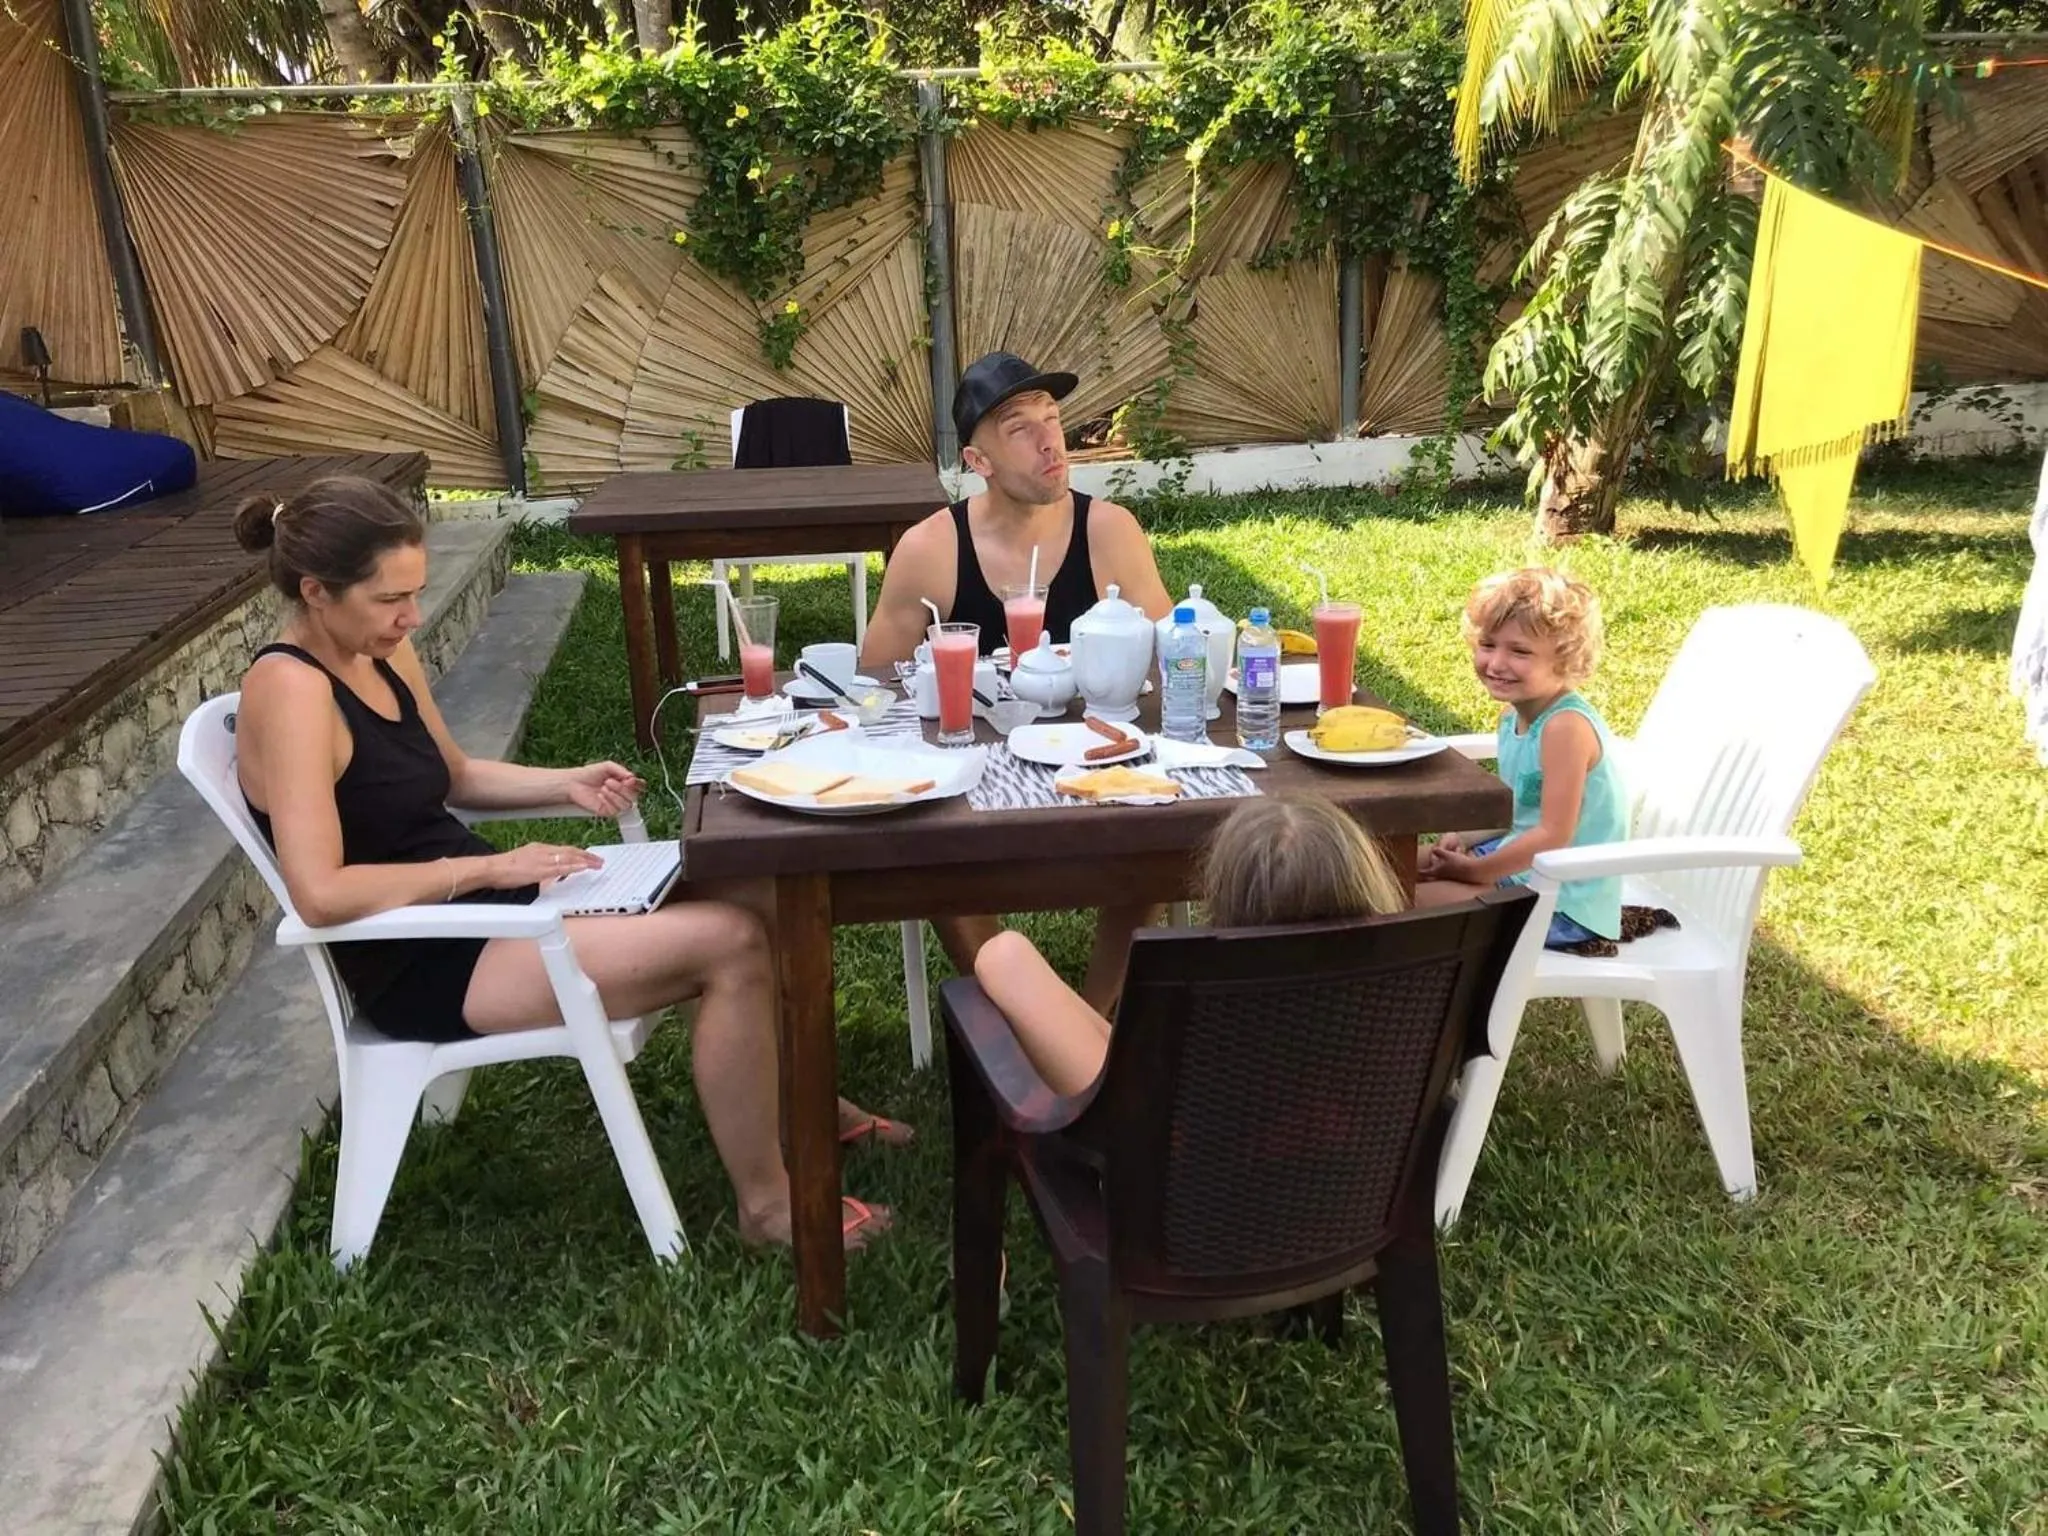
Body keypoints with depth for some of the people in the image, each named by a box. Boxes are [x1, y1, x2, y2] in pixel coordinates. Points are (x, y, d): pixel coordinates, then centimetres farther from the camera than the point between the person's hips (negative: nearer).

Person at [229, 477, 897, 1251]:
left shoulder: (381, 651, 5)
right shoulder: (289, 689, -22)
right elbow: (321, 894, -29)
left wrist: (567, 783, 3)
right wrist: (489, 868, -22)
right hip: (425, 964, -9)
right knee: (729, 943, -19)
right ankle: (767, 1202, -4)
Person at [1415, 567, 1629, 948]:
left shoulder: (1566, 727, -25)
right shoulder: (1514, 714, 2)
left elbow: (1553, 835, -25)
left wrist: (1473, 871, -17)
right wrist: (1465, 838, -2)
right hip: (1517, 858, 9)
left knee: (1413, 900, -16)